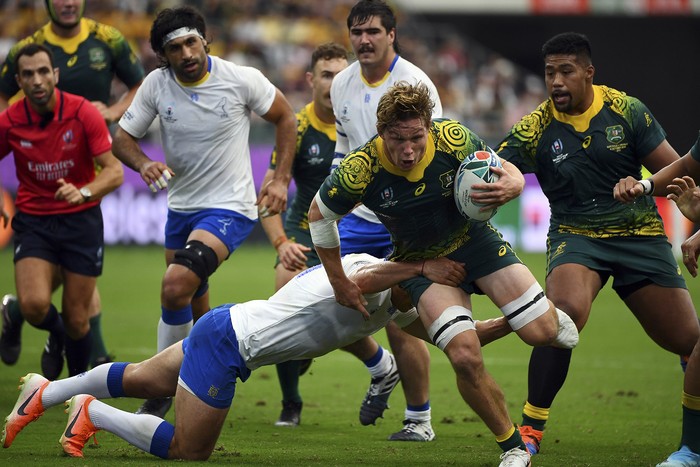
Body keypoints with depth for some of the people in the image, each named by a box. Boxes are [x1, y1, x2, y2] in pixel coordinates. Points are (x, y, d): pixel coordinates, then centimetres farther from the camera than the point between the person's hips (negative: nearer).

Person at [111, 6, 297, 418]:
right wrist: (143, 164, -22)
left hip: (230, 207, -5)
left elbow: (285, 117, 2)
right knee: (193, 308, 17)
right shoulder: (156, 84, -6)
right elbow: (123, 138, 0)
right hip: (180, 207, 5)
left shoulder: (243, 80, -14)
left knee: (176, 284, -25)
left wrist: (281, 179, -5)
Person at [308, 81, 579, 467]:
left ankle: (550, 315, 30)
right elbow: (319, 215, -8)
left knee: (542, 333, -11)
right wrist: (340, 283, -2)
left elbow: (509, 171, -9)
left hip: (473, 239, 1)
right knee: (465, 357, -21)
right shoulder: (360, 170, -27)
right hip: (420, 260, -1)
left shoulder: (453, 140, -25)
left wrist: (510, 185, -35)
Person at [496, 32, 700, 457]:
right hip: (576, 236, -1)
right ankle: (531, 428, -22)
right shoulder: (535, 130, -7)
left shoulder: (626, 110, -6)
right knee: (566, 310, -33)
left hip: (640, 235, 2)